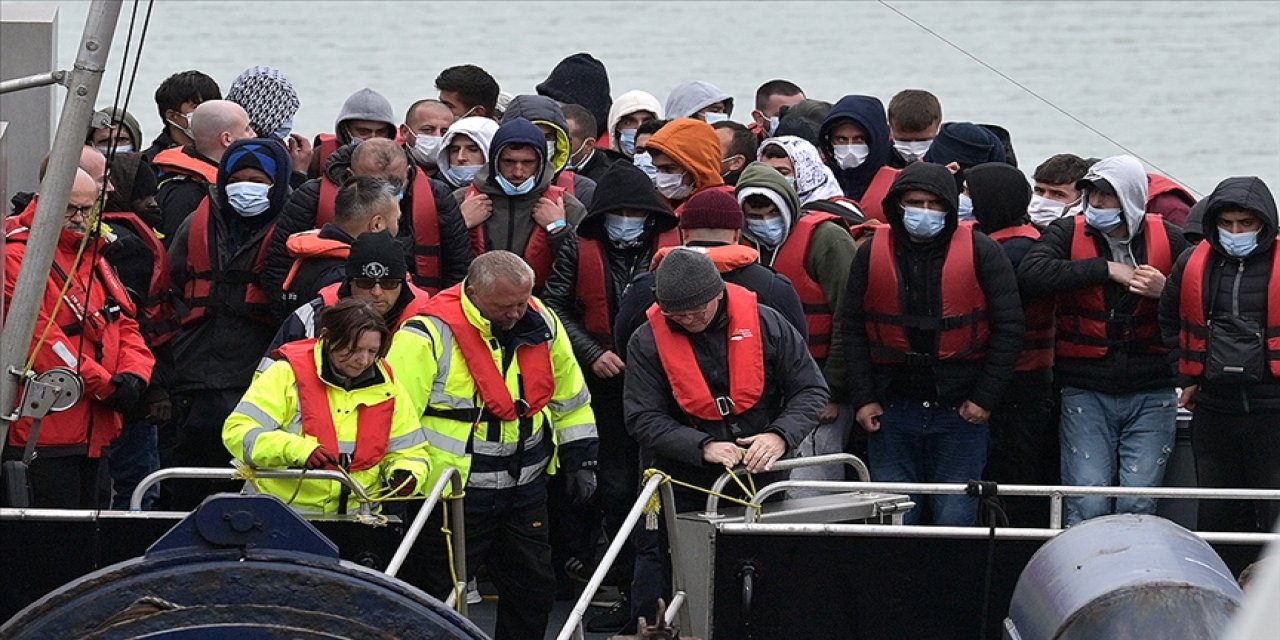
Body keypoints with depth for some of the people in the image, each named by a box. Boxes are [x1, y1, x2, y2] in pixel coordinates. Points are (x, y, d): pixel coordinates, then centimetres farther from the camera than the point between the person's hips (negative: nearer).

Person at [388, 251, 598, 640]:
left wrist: (579, 461, 16)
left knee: (535, 590, 15)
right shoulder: (430, 336, -17)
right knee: (440, 596, 1)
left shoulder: (542, 325, 2)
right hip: (456, 496, -6)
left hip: (524, 491, 6)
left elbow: (571, 399, 16)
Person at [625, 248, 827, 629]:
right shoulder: (648, 342, -8)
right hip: (683, 487, -1)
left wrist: (780, 436, -22)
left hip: (759, 477, 1)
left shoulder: (764, 324, -7)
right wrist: (703, 447, -26)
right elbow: (643, 419, -12)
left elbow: (811, 390, -3)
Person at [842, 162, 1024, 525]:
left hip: (961, 411, -2)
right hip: (891, 410, 2)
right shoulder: (873, 253, 6)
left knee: (955, 522, -1)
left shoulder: (981, 253, -1)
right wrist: (863, 399, 0)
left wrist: (985, 399, -5)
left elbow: (1009, 328, -1)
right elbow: (852, 329, 8)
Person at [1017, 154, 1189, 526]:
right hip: (1086, 394, -1)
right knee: (1088, 504, -8)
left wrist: (1165, 293, -13)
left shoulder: (1168, 240, 3)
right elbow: (1031, 273, -20)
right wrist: (1105, 269, -17)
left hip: (1150, 395, 1)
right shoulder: (1069, 233, 0)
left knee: (1139, 505, -2)